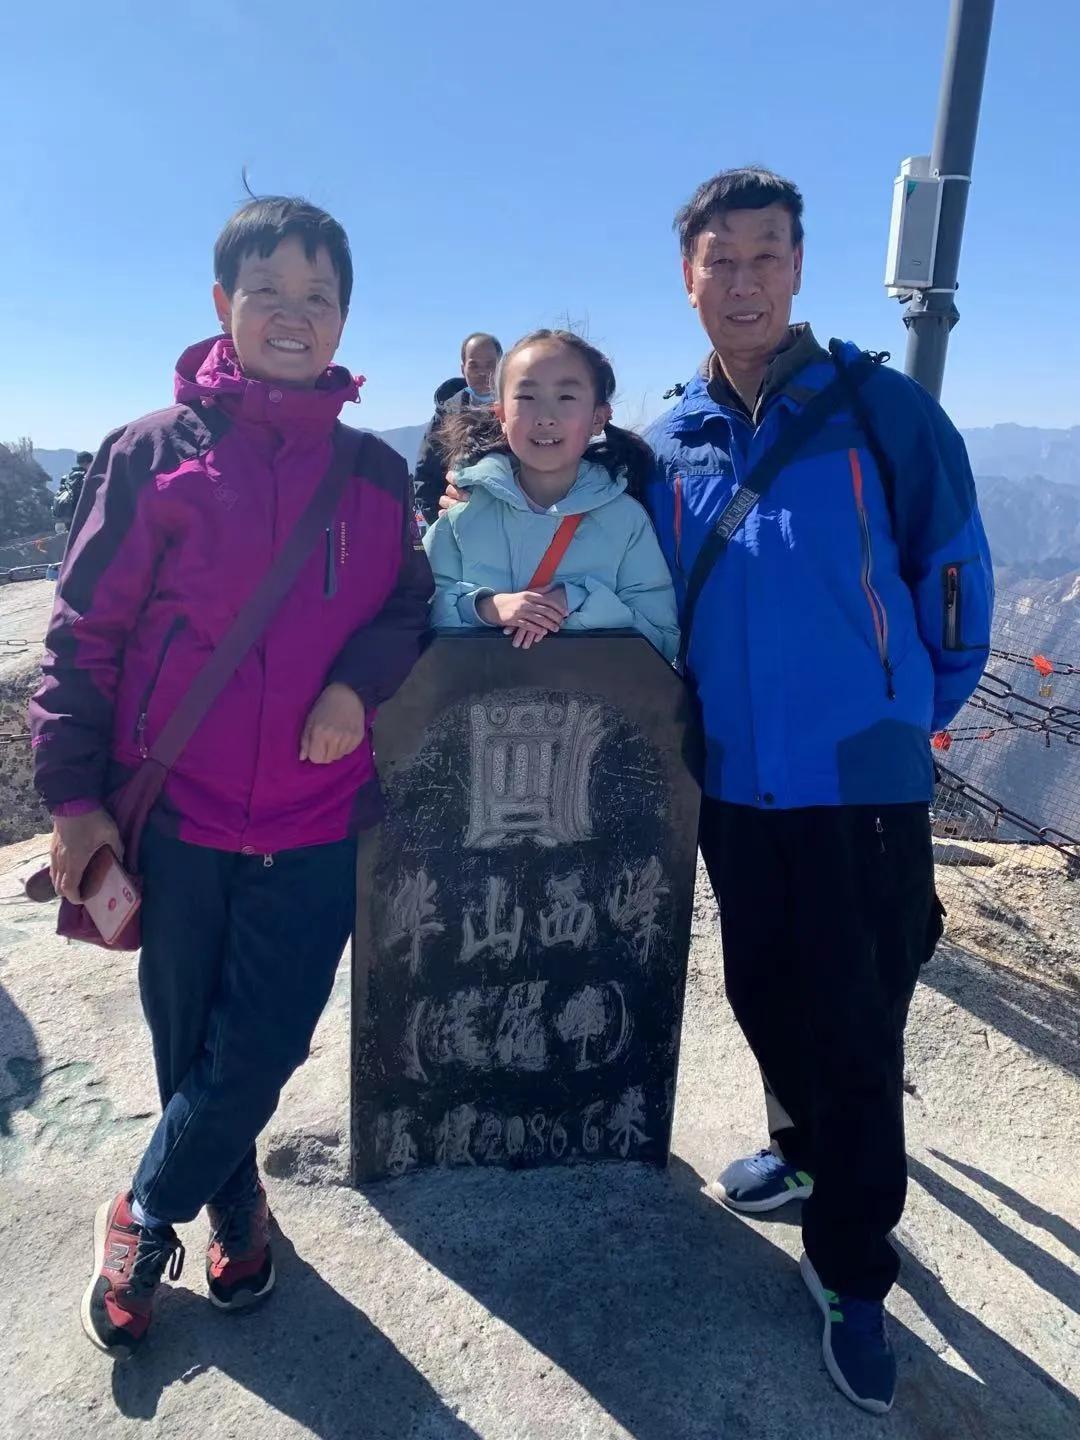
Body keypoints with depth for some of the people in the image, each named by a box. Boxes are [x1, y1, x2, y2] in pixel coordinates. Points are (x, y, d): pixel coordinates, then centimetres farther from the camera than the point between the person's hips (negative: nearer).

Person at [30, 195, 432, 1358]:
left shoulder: (376, 471, 5)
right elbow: (85, 630, -2)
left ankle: (146, 1214, 33)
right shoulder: (152, 453, -2)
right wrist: (73, 791, -7)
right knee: (188, 1044, 13)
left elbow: (408, 606, 10)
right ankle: (233, 1210, 42)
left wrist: (360, 682, -12)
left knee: (260, 1049, 3)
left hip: (317, 825, 2)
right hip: (175, 815, -1)